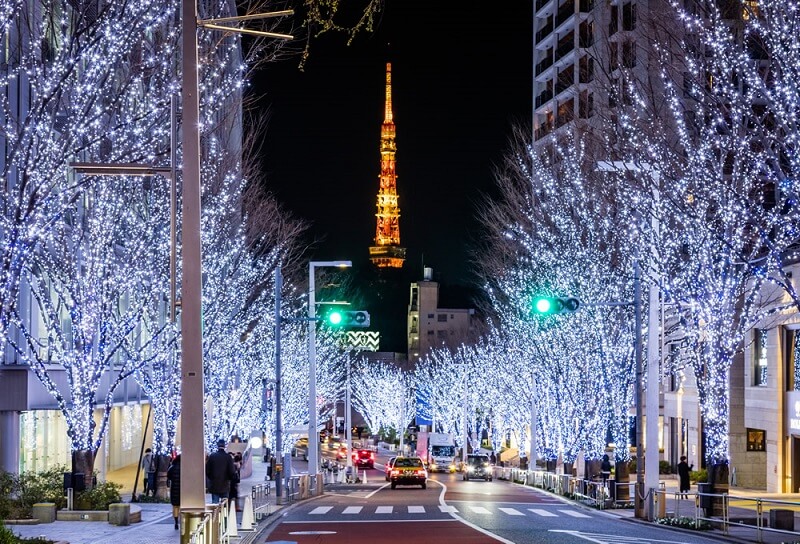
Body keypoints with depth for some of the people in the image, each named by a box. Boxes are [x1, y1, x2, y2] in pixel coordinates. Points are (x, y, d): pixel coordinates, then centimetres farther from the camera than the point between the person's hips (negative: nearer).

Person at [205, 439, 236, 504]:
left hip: (214, 485, 1)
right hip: (225, 486, -1)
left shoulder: (211, 456, -5)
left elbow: (207, 471, -2)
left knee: (215, 504, 4)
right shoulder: (228, 457, -8)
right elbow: (232, 471, -8)